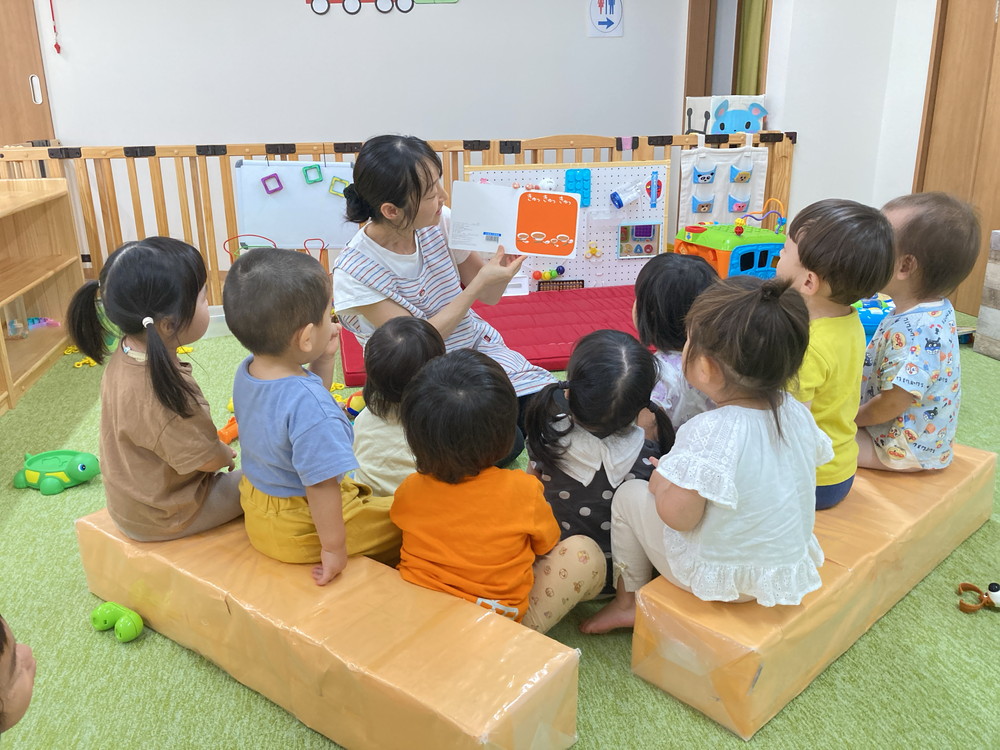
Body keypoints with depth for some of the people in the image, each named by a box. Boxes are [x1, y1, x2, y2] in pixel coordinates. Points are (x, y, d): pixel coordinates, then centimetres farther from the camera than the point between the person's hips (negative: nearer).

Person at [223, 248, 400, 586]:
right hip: (298, 531, -9)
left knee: (364, 491, 28)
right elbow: (321, 485, -31)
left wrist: (323, 361, -1)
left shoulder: (246, 372, -8)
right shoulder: (310, 405, -37)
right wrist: (334, 548, -20)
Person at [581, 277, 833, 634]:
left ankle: (627, 601, 24)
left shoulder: (708, 433, -32)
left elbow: (678, 516, -28)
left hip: (720, 577, -7)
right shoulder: (798, 413, -10)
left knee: (630, 495, 7)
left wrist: (661, 480, -6)